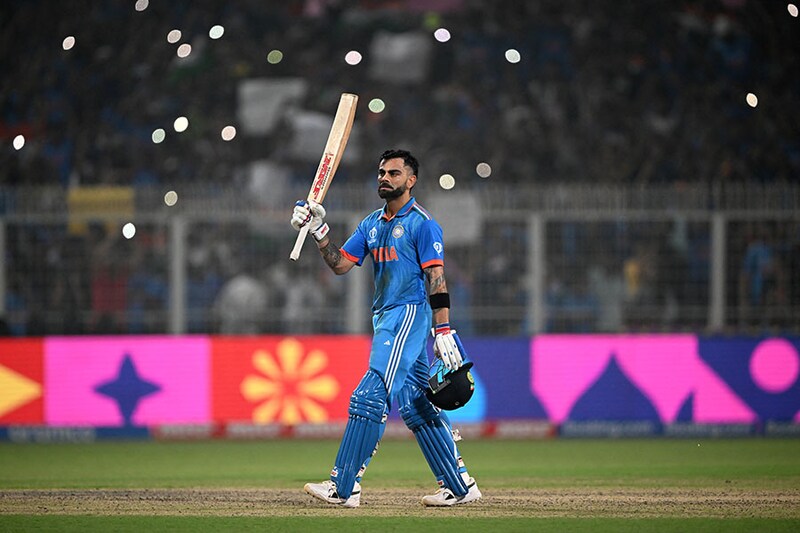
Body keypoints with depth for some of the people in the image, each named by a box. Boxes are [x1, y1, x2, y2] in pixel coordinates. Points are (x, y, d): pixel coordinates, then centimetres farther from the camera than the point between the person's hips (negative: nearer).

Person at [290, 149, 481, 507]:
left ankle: (344, 486, -16)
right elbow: (340, 265, 13)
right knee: (414, 404, 8)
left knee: (371, 395, -15)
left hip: (410, 313, -9)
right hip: (385, 317, 9)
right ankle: (460, 486, 13)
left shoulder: (422, 223, -7)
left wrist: (444, 332, -19)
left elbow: (436, 279, -12)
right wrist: (318, 231, -2)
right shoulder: (372, 224, 17)